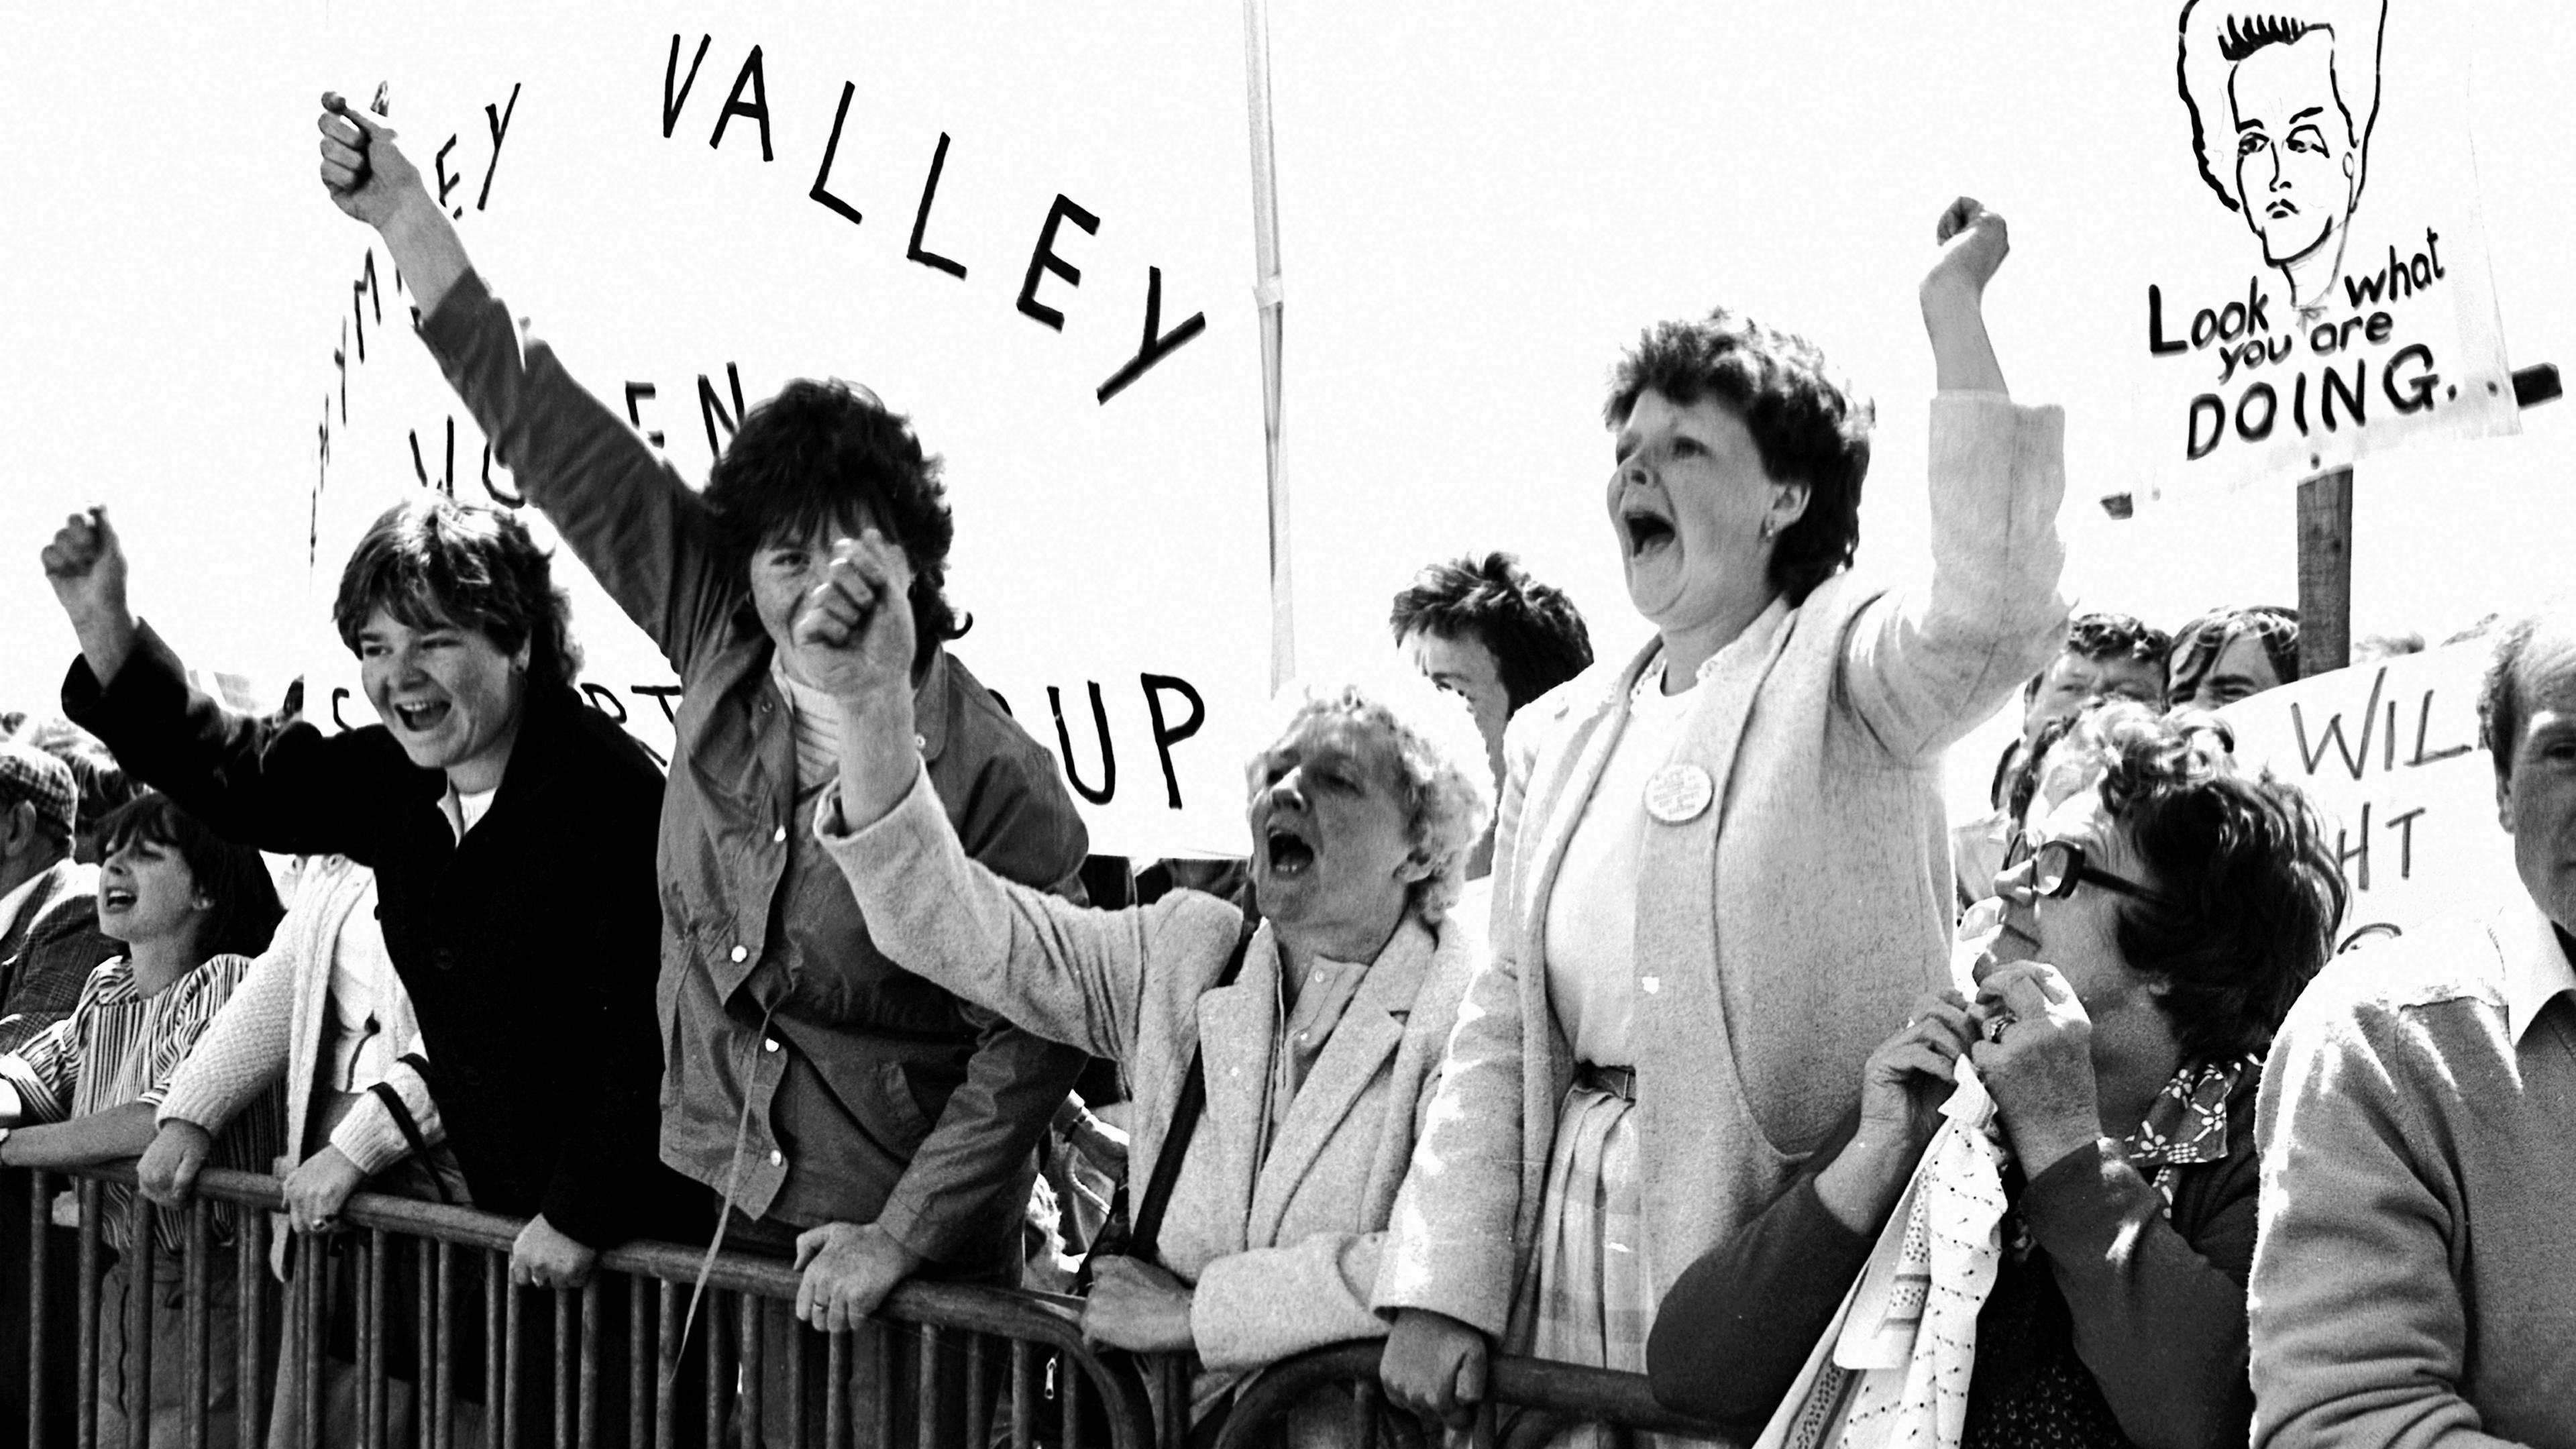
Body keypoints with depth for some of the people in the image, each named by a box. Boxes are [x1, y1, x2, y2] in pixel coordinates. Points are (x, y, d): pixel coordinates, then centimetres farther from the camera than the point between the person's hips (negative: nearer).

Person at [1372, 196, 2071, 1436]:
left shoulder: (1842, 668, -1)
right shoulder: (1557, 735, 15)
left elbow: (1994, 614, -24)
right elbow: (1497, 1034, 12)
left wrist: (1956, 312, -23)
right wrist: (1439, 1287, 1)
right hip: (1563, 1272, 5)